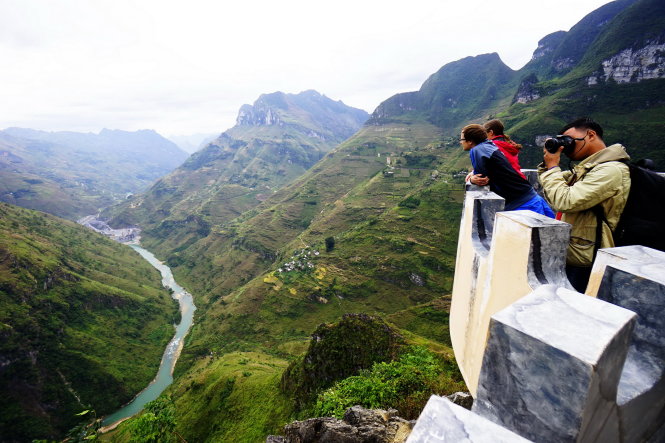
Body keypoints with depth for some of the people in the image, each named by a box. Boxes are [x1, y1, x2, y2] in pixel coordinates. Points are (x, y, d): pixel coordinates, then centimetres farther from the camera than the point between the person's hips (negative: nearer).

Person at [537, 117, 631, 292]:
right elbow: (552, 196, 17)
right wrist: (547, 164, 3)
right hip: (568, 255, 9)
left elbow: (564, 202, -25)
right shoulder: (586, 168, 14)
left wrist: (552, 167, -13)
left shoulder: (611, 170, -16)